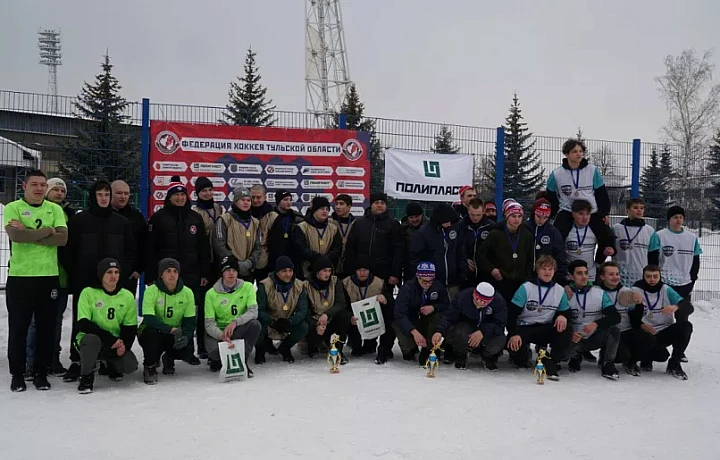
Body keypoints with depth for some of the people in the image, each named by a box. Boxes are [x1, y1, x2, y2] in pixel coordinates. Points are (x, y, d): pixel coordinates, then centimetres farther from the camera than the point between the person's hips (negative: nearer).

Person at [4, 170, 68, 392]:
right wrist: (47, 230, -10)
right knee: (18, 327, 6)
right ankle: (17, 374, 18)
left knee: (47, 327, 6)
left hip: (49, 276, 2)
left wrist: (29, 233, -13)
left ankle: (41, 372, 19)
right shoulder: (12, 208, 0)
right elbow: (15, 235, -19)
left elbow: (62, 238, -7)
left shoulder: (55, 209, 8)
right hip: (20, 276, -2)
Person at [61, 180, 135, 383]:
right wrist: (74, 274, -6)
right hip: (84, 281, -1)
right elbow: (67, 250, 1)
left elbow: (131, 250, 11)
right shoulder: (78, 220, 1)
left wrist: (124, 272, 0)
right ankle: (76, 361, 11)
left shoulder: (122, 222, 8)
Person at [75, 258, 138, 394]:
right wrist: (111, 340, -26)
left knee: (131, 365, -21)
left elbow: (131, 327, 2)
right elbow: (83, 324, -17)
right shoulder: (88, 293, -9)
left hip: (116, 344, 3)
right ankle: (86, 377, -11)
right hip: (89, 341, -3)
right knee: (92, 339, -37)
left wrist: (124, 345, -19)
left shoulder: (127, 296, 0)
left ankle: (111, 365, 18)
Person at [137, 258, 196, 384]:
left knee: (187, 351, -26)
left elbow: (190, 321, -5)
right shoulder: (151, 291, -15)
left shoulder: (187, 292, -6)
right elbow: (148, 319, -27)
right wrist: (171, 329, -37)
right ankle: (149, 366, -8)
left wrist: (186, 336, -26)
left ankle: (168, 358, 14)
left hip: (176, 334, 2)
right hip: (154, 333, -2)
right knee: (151, 331, -36)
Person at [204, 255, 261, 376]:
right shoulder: (212, 293, -6)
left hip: (239, 330, 1)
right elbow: (209, 323, -11)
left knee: (255, 324, -30)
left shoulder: (247, 287, -3)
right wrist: (221, 335, -32)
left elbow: (253, 311, -16)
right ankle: (217, 358, 9)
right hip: (218, 332, -1)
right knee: (214, 350, -34)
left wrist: (235, 322, -34)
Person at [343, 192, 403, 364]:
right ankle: (368, 343, 24)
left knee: (386, 311, -6)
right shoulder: (359, 223, 11)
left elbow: (398, 251, -2)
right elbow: (350, 249, 11)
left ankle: (385, 349, -2)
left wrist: (395, 274, -10)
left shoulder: (393, 224, 4)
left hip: (385, 276, -3)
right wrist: (351, 271, 3)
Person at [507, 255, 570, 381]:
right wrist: (514, 334, -25)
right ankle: (524, 353, 9)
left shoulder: (560, 290, 3)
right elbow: (512, 312, -13)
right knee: (514, 345, -31)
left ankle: (551, 363, -11)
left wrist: (562, 316, -14)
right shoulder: (526, 287, -9)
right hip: (524, 327, -2)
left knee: (564, 333, -28)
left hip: (546, 328, 2)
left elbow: (565, 311, 13)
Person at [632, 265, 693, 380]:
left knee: (686, 326, -25)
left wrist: (676, 307, -31)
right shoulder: (635, 291, -4)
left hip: (666, 332, 4)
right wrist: (641, 325, -24)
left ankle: (674, 364, -10)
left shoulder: (666, 290, 1)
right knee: (661, 354, -31)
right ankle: (646, 359, 9)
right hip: (647, 334, -4)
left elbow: (689, 307, -8)